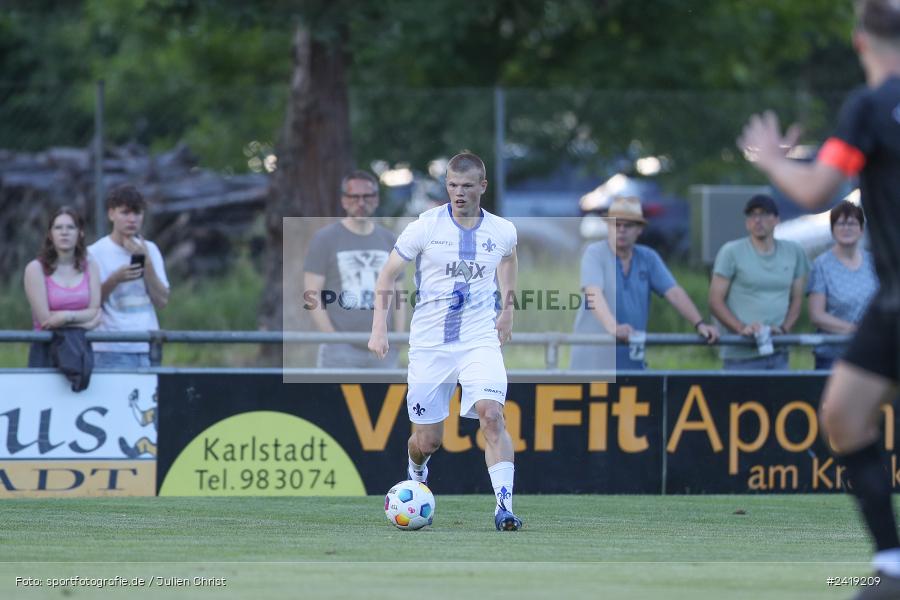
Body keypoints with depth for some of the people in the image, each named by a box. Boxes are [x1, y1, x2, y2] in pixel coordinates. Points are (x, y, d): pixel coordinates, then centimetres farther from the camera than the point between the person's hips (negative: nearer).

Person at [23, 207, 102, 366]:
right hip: (46, 349, -3)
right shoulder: (36, 269, -1)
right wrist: (82, 319, -6)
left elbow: (95, 312, 1)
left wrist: (67, 316, -15)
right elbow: (44, 319, -7)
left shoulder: (90, 267, 9)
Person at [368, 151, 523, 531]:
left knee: (491, 414, -24)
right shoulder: (425, 227, -7)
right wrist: (379, 328, -6)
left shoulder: (501, 231, -1)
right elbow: (387, 275, 3)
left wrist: (507, 310, 22)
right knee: (427, 441, 6)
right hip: (429, 344, 0)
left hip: (480, 340, 0)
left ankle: (504, 506, -26)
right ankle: (415, 472, 43)